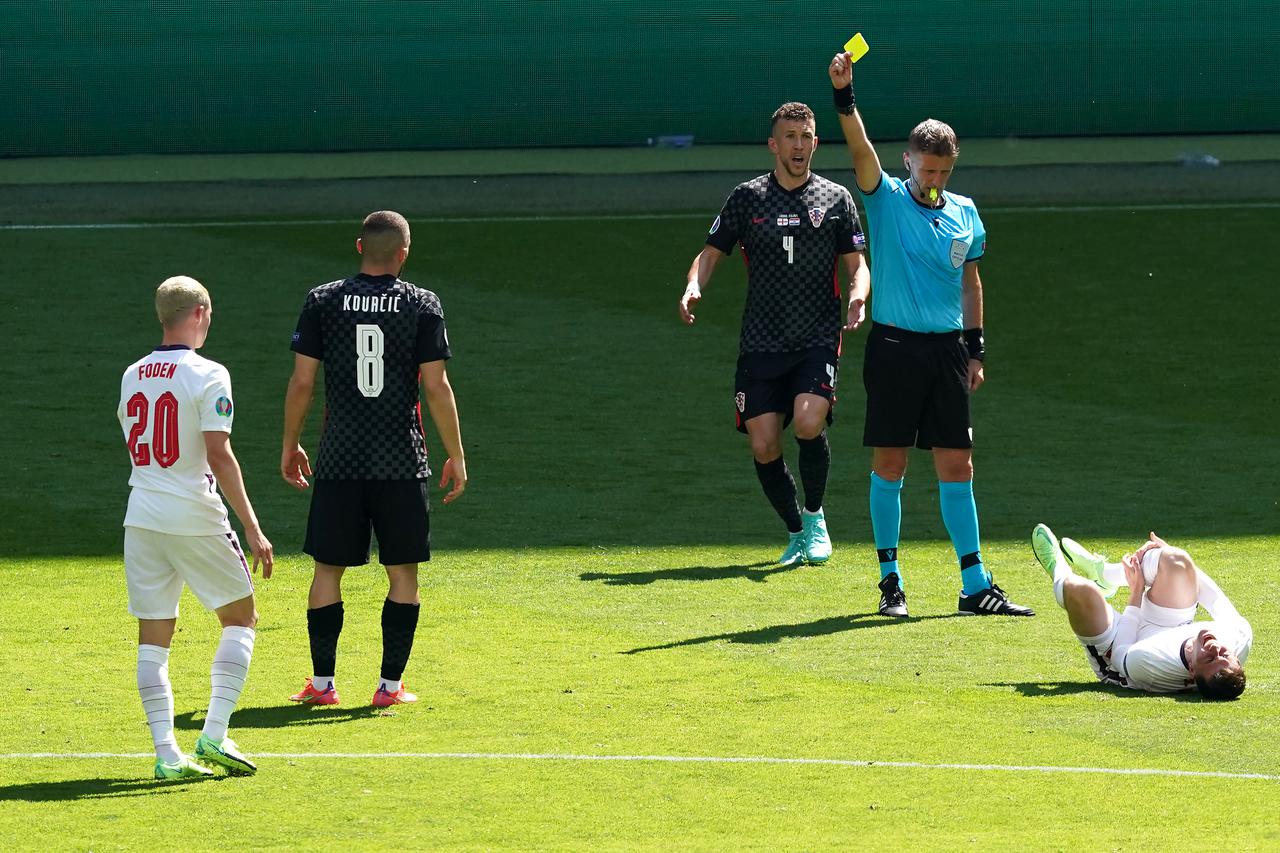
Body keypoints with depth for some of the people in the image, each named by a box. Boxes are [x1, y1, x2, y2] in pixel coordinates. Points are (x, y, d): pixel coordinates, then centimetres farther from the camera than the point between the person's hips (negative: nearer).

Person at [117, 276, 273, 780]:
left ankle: (166, 752, -1)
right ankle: (214, 735, 0)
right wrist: (252, 530, -15)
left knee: (153, 637, 6)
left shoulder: (132, 376, 9)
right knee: (240, 618, 11)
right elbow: (219, 457, -16)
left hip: (141, 519, 5)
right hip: (195, 517, -5)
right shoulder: (207, 376, -10)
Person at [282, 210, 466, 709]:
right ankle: (390, 685, 6)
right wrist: (456, 456, 3)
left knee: (328, 569, 9)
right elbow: (437, 387, -5)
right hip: (401, 462, -1)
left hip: (339, 461, 1)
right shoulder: (422, 306, -3)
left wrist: (290, 445, 12)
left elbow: (302, 381, 0)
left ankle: (321, 683, 10)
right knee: (402, 573, 7)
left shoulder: (322, 302, 0)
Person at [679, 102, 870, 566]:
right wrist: (693, 287, -10)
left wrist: (857, 297, -13)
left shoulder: (836, 198, 7)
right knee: (764, 447, -4)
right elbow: (711, 252, 11)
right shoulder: (747, 197, 7)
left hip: (818, 340, -2)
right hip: (761, 344, 2)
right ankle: (797, 533, 18)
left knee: (808, 423, -24)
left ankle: (815, 517, 0)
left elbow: (856, 265, 9)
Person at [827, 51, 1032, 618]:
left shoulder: (964, 214, 10)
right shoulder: (886, 199, 0)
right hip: (894, 345, -3)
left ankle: (975, 586, 4)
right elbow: (860, 149, -16)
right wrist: (843, 95, -30)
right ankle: (890, 580, 7)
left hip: (947, 349, 3)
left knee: (957, 468, 3)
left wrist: (975, 349, 13)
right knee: (889, 466, -1)